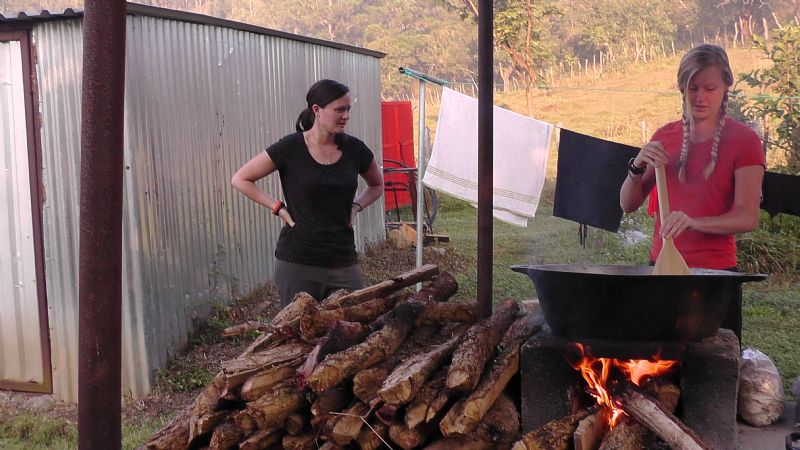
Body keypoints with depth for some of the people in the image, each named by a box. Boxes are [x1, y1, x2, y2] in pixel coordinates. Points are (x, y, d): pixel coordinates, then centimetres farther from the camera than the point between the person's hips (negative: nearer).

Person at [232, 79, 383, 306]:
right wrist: (278, 207, -5)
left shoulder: (353, 149, 3)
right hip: (298, 263, -3)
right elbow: (240, 179, 2)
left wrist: (356, 206, 4)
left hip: (343, 262, 3)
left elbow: (377, 185, 22)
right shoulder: (290, 148, -6)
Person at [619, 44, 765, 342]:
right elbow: (628, 204, 6)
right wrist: (637, 166, -12)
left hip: (715, 271, -3)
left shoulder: (744, 140, -4)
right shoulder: (665, 136, 7)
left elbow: (748, 218, -13)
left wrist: (694, 221, -30)